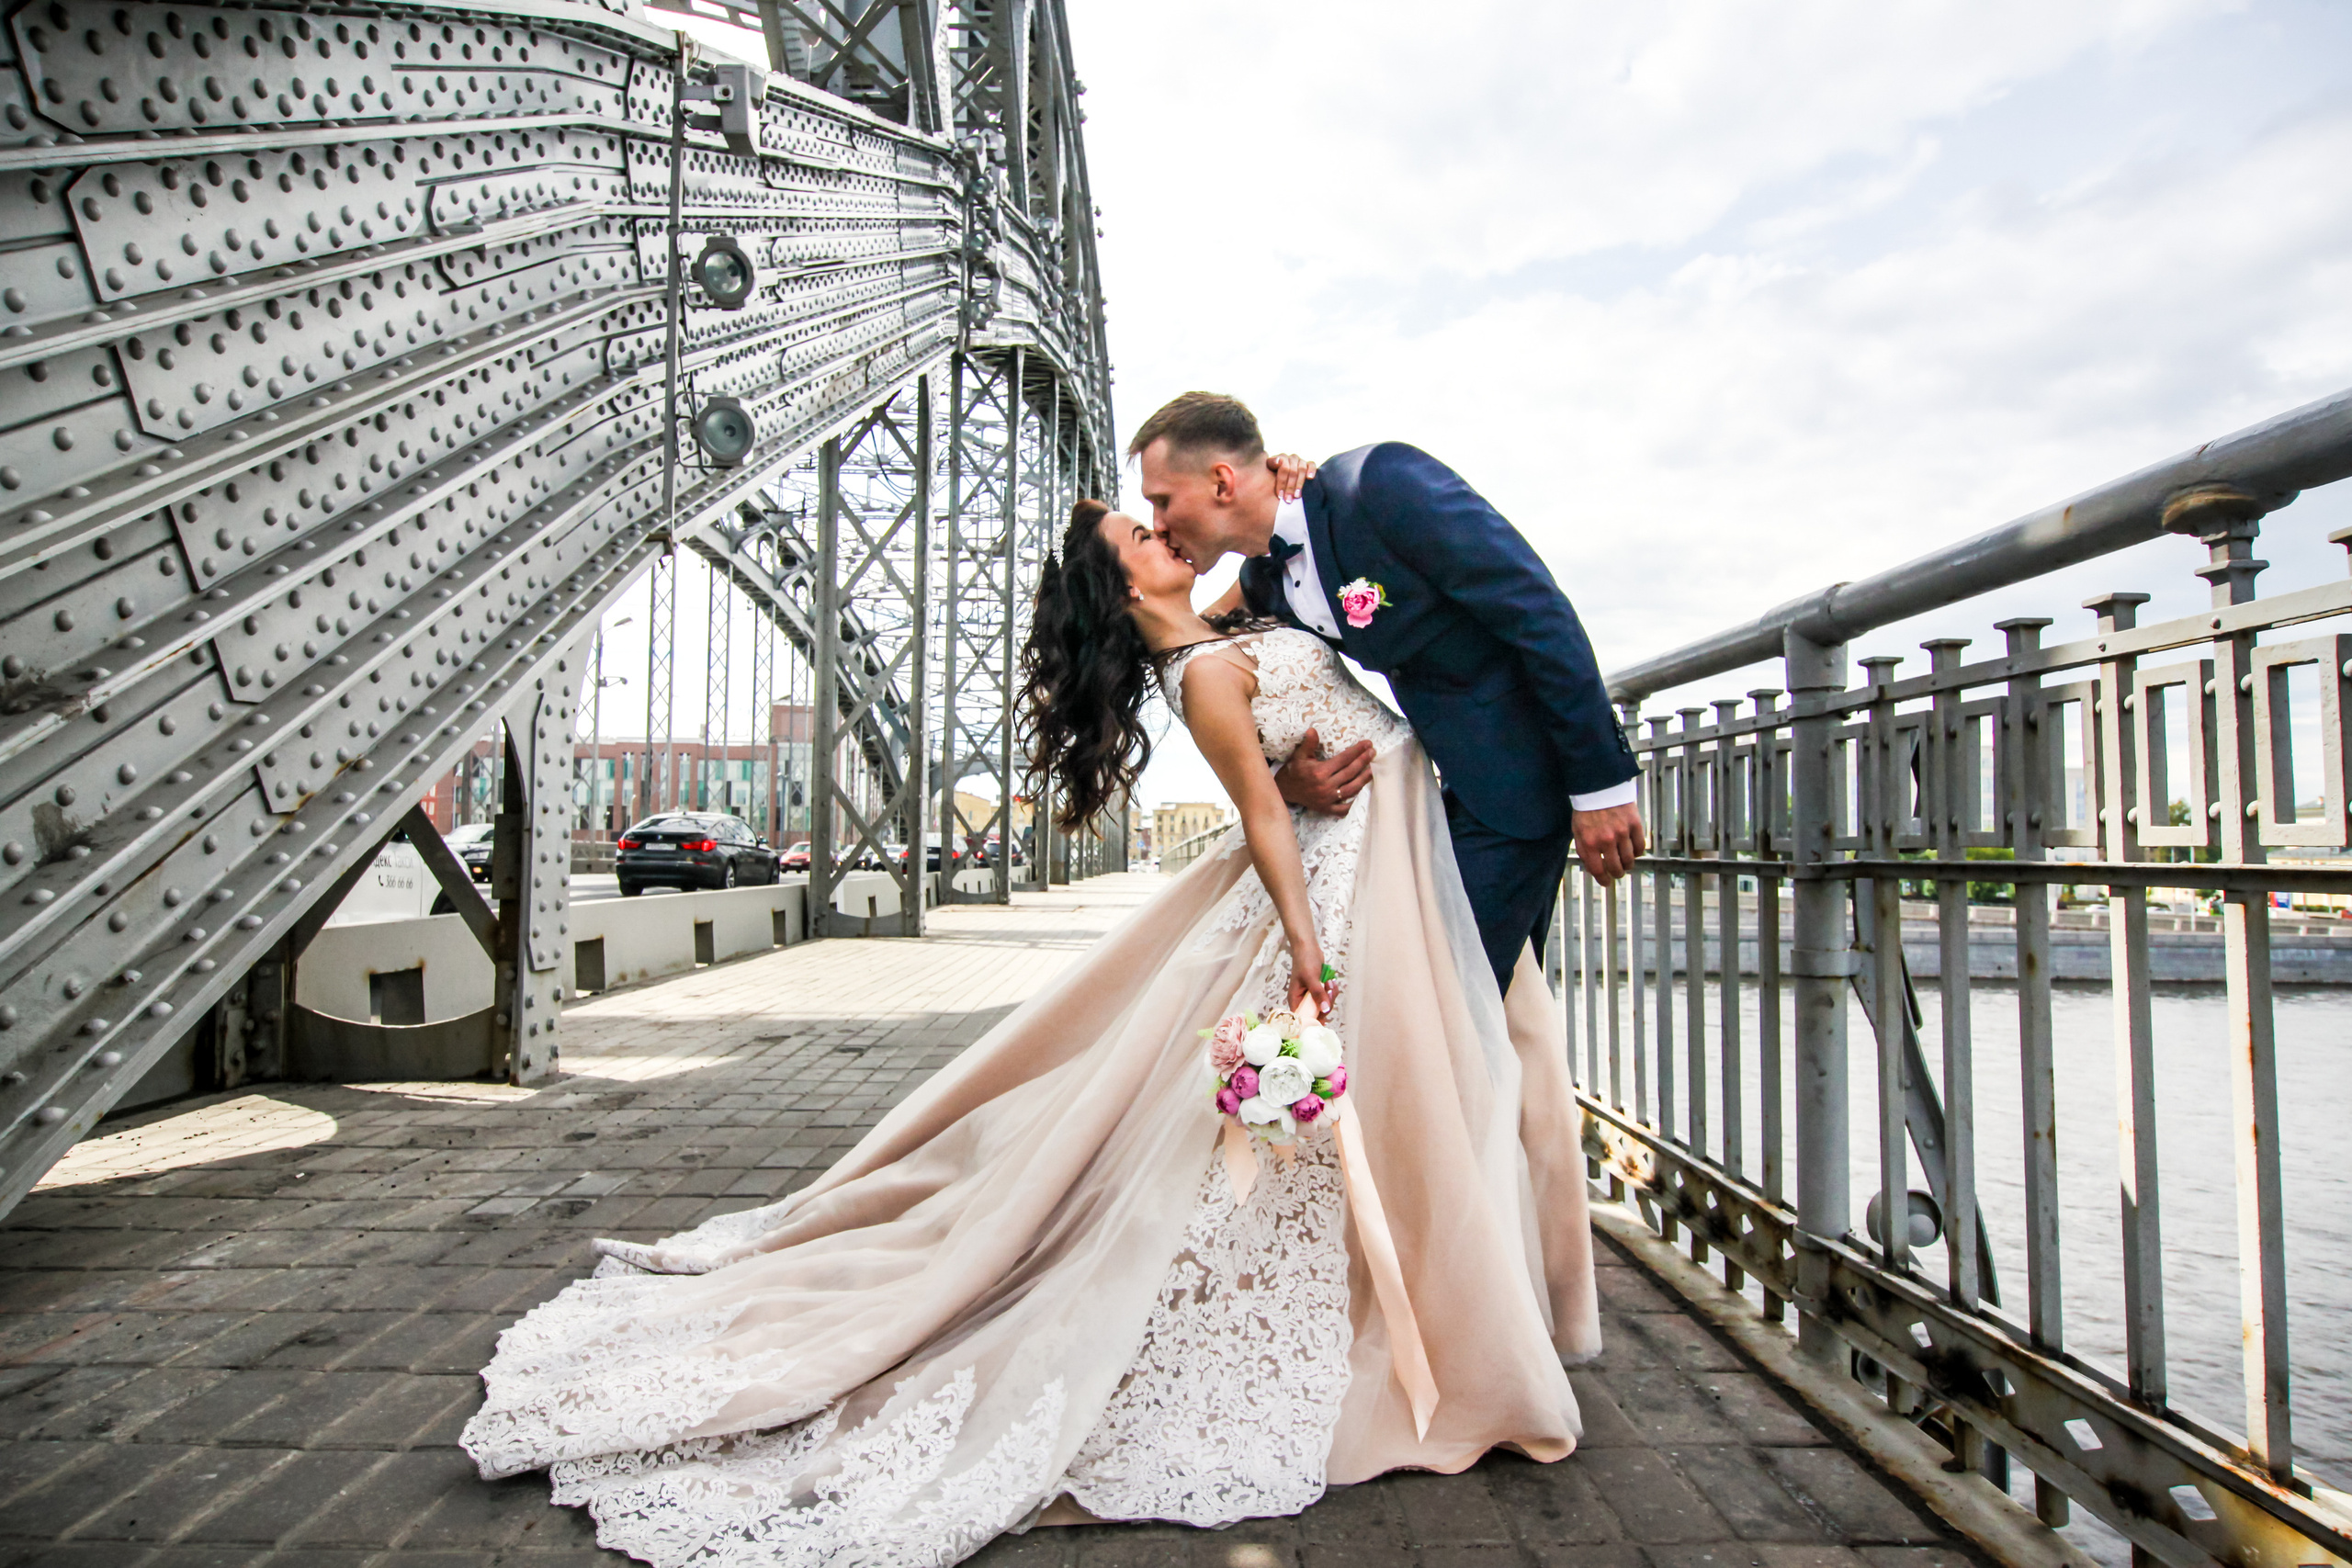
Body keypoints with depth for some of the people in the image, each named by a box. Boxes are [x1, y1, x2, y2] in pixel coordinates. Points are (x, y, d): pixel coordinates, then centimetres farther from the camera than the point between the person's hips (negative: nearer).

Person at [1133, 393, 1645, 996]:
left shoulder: (1383, 480, -21)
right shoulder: (1261, 582, 3)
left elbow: (1541, 613, -21)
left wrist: (1601, 784, -19)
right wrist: (1287, 784, -11)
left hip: (1522, 766, -8)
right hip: (1447, 779, 8)